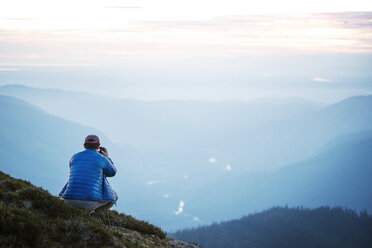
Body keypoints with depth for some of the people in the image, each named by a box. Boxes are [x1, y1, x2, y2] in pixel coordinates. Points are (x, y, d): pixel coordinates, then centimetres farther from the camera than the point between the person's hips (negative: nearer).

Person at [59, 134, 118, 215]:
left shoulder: (74, 157, 10)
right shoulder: (102, 159, 0)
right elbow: (112, 172, 19)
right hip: (90, 202, -4)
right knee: (113, 196, 25)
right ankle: (95, 213, 5)